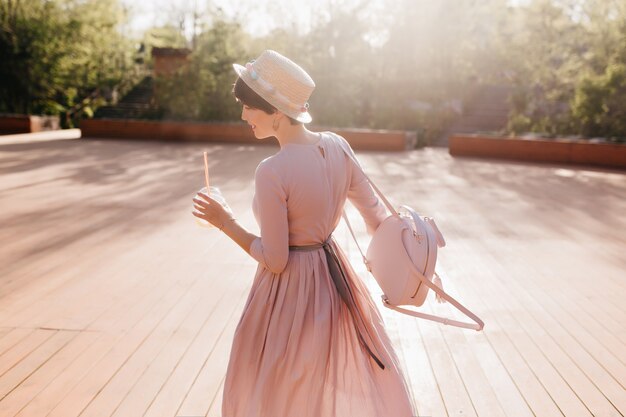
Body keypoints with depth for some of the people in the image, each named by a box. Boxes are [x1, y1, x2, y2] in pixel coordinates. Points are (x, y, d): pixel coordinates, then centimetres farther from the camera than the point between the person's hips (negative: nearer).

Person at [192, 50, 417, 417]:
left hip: (290, 291, -6)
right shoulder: (337, 146, -7)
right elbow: (376, 213, 2)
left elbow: (274, 260, -20)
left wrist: (225, 222, -8)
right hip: (335, 281, 6)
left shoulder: (272, 172, -26)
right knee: (358, 387, 28)